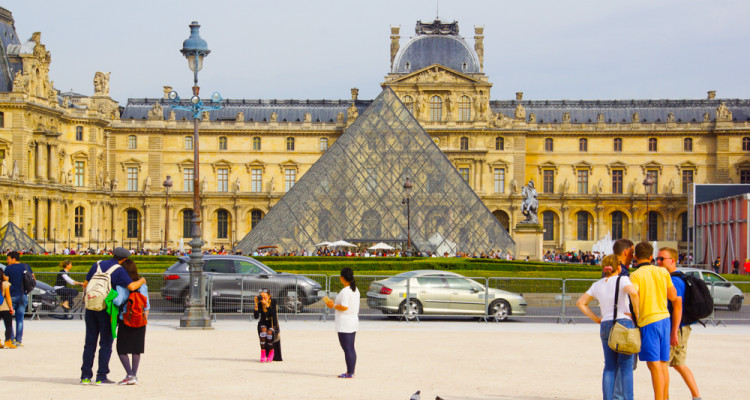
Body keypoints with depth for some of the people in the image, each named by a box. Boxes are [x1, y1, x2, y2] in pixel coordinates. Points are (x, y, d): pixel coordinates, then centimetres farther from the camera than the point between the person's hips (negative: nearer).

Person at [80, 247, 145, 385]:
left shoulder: (97, 265, 10)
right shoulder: (119, 270, -7)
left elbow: (85, 285, 13)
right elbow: (131, 287, -19)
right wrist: (142, 280, 0)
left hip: (91, 307, 5)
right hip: (106, 310, -5)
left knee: (90, 343, 9)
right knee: (106, 343, 3)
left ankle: (85, 376, 8)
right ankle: (101, 377, 0)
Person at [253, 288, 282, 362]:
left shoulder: (273, 301, -14)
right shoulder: (260, 303, -12)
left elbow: (273, 314, -28)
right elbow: (256, 317, -21)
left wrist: (266, 304, -38)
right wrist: (256, 304, -27)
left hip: (272, 323, -1)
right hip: (263, 323, 1)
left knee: (269, 332, -32)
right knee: (263, 330, -34)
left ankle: (271, 351, -4)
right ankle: (263, 353, -23)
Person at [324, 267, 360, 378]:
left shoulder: (345, 291, -19)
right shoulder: (355, 290, 11)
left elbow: (344, 307, -25)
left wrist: (333, 306, -10)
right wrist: (335, 303, 21)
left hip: (345, 325, -10)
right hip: (354, 322, 10)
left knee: (347, 348, -6)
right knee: (351, 348, 14)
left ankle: (349, 372, -4)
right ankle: (351, 371, 19)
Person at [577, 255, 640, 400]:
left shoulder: (597, 285, 11)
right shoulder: (622, 280, -5)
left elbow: (580, 303, 15)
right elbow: (633, 293, -25)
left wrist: (597, 319, 13)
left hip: (605, 326, 5)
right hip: (624, 324, -5)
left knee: (609, 367, 8)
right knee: (626, 366, -3)